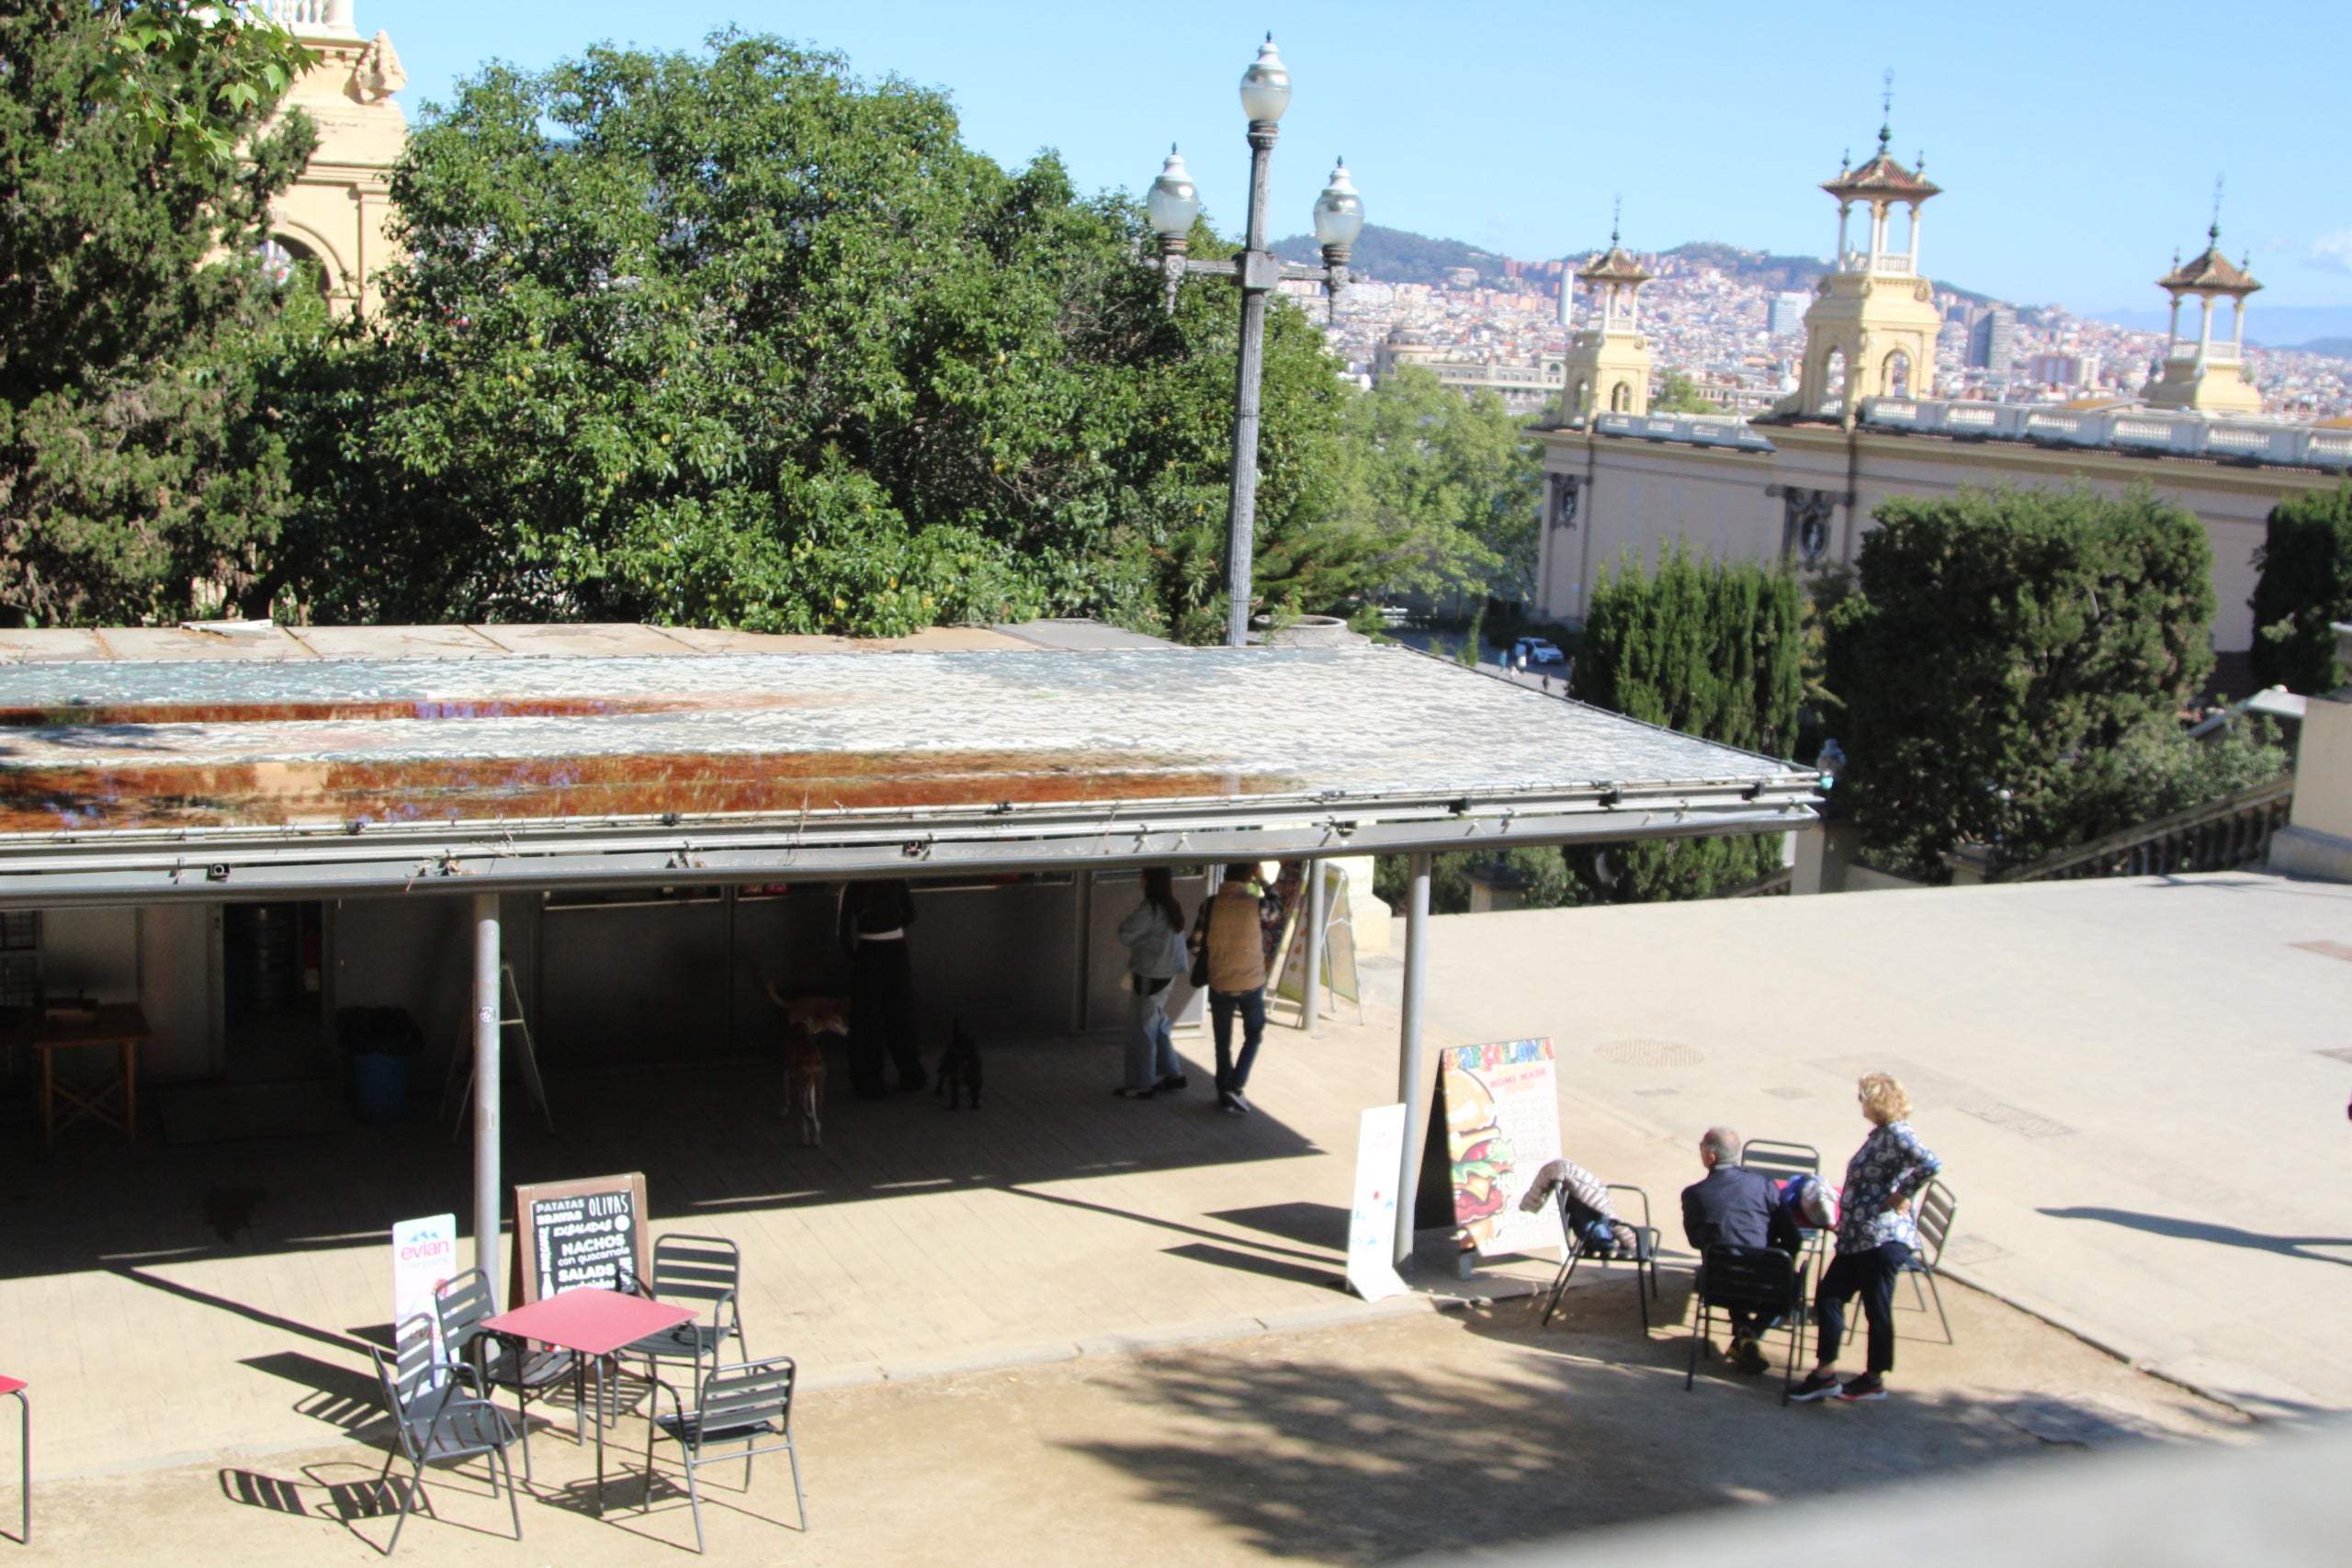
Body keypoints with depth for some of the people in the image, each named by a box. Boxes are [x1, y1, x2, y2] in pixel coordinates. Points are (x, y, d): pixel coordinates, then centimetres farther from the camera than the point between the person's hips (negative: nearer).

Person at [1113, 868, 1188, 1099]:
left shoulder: (1150, 909, -20)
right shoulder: (1172, 907, 8)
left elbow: (1127, 935, -15)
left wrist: (1124, 924, 3)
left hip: (1149, 976, -9)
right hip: (1165, 974, 9)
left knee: (1142, 1030, 0)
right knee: (1158, 1026, 20)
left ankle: (1141, 1085, 6)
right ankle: (1172, 1074, 25)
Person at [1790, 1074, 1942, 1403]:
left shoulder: (1897, 1135, -18)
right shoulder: (1882, 1133, 13)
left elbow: (1930, 1164, -35)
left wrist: (1902, 1195, -24)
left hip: (1882, 1239, -10)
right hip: (1858, 1237, 10)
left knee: (1877, 1308, 4)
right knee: (1828, 1296, 10)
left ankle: (1874, 1381, 18)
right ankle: (1825, 1374, 15)